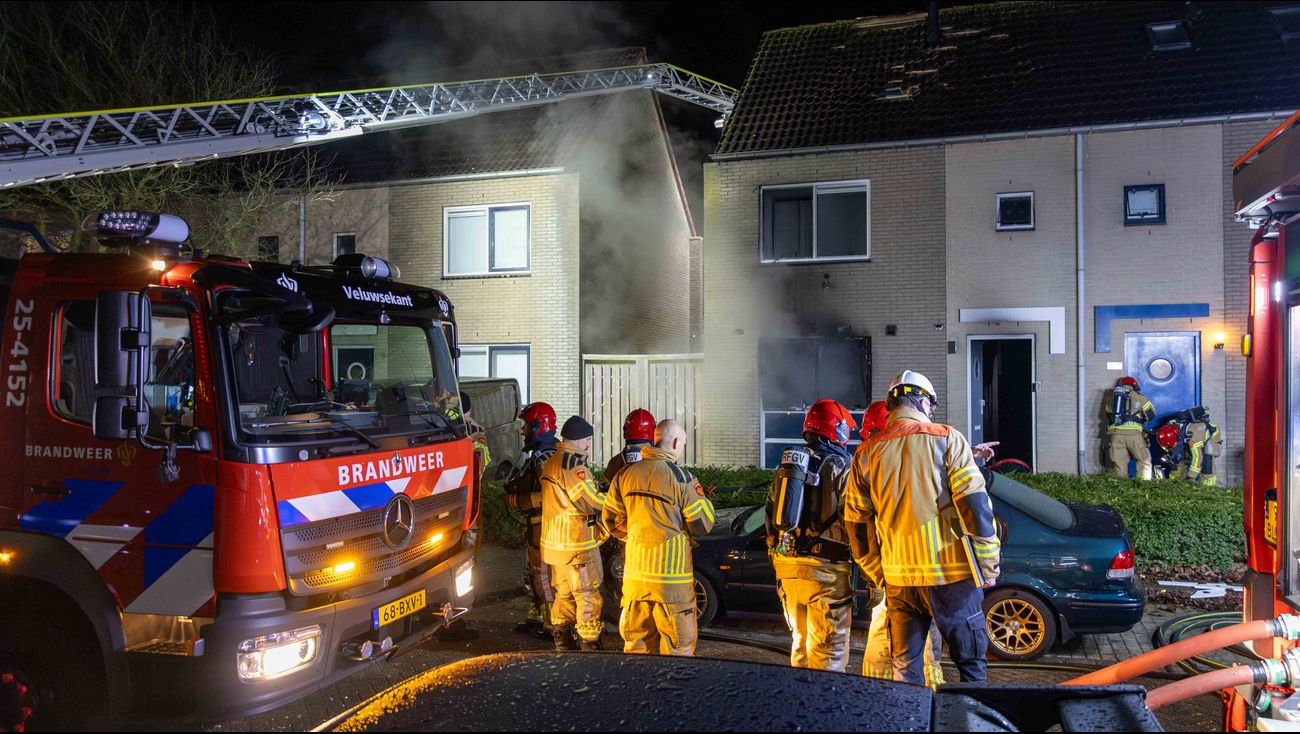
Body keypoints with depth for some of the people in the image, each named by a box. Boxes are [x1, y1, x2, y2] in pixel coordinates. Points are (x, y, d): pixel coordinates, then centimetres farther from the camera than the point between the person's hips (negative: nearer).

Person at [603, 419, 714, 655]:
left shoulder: (625, 474, 5)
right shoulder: (681, 477, -10)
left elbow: (612, 521, 12)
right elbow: (703, 525, -6)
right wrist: (702, 498, 12)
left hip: (635, 572, 5)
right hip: (671, 573, -5)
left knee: (636, 640, 16)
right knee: (679, 644, 4)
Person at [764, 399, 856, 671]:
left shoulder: (787, 466, 13)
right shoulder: (841, 468, -8)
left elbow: (772, 519, 16)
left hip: (788, 566, 7)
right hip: (826, 571, -7)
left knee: (800, 640, 19)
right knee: (828, 649, -1)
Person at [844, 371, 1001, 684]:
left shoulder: (866, 453, 6)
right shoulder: (946, 439, -5)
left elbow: (857, 525, 9)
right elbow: (975, 505, -9)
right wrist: (988, 565, -2)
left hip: (897, 579, 3)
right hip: (951, 575, -3)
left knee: (905, 669, 12)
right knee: (970, 663, 8)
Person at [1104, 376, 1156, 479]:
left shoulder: (1111, 398, 22)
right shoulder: (1139, 397, 13)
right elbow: (1151, 414, 18)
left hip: (1115, 432, 2)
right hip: (1133, 432, -2)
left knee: (1119, 464, 5)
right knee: (1144, 461, 11)